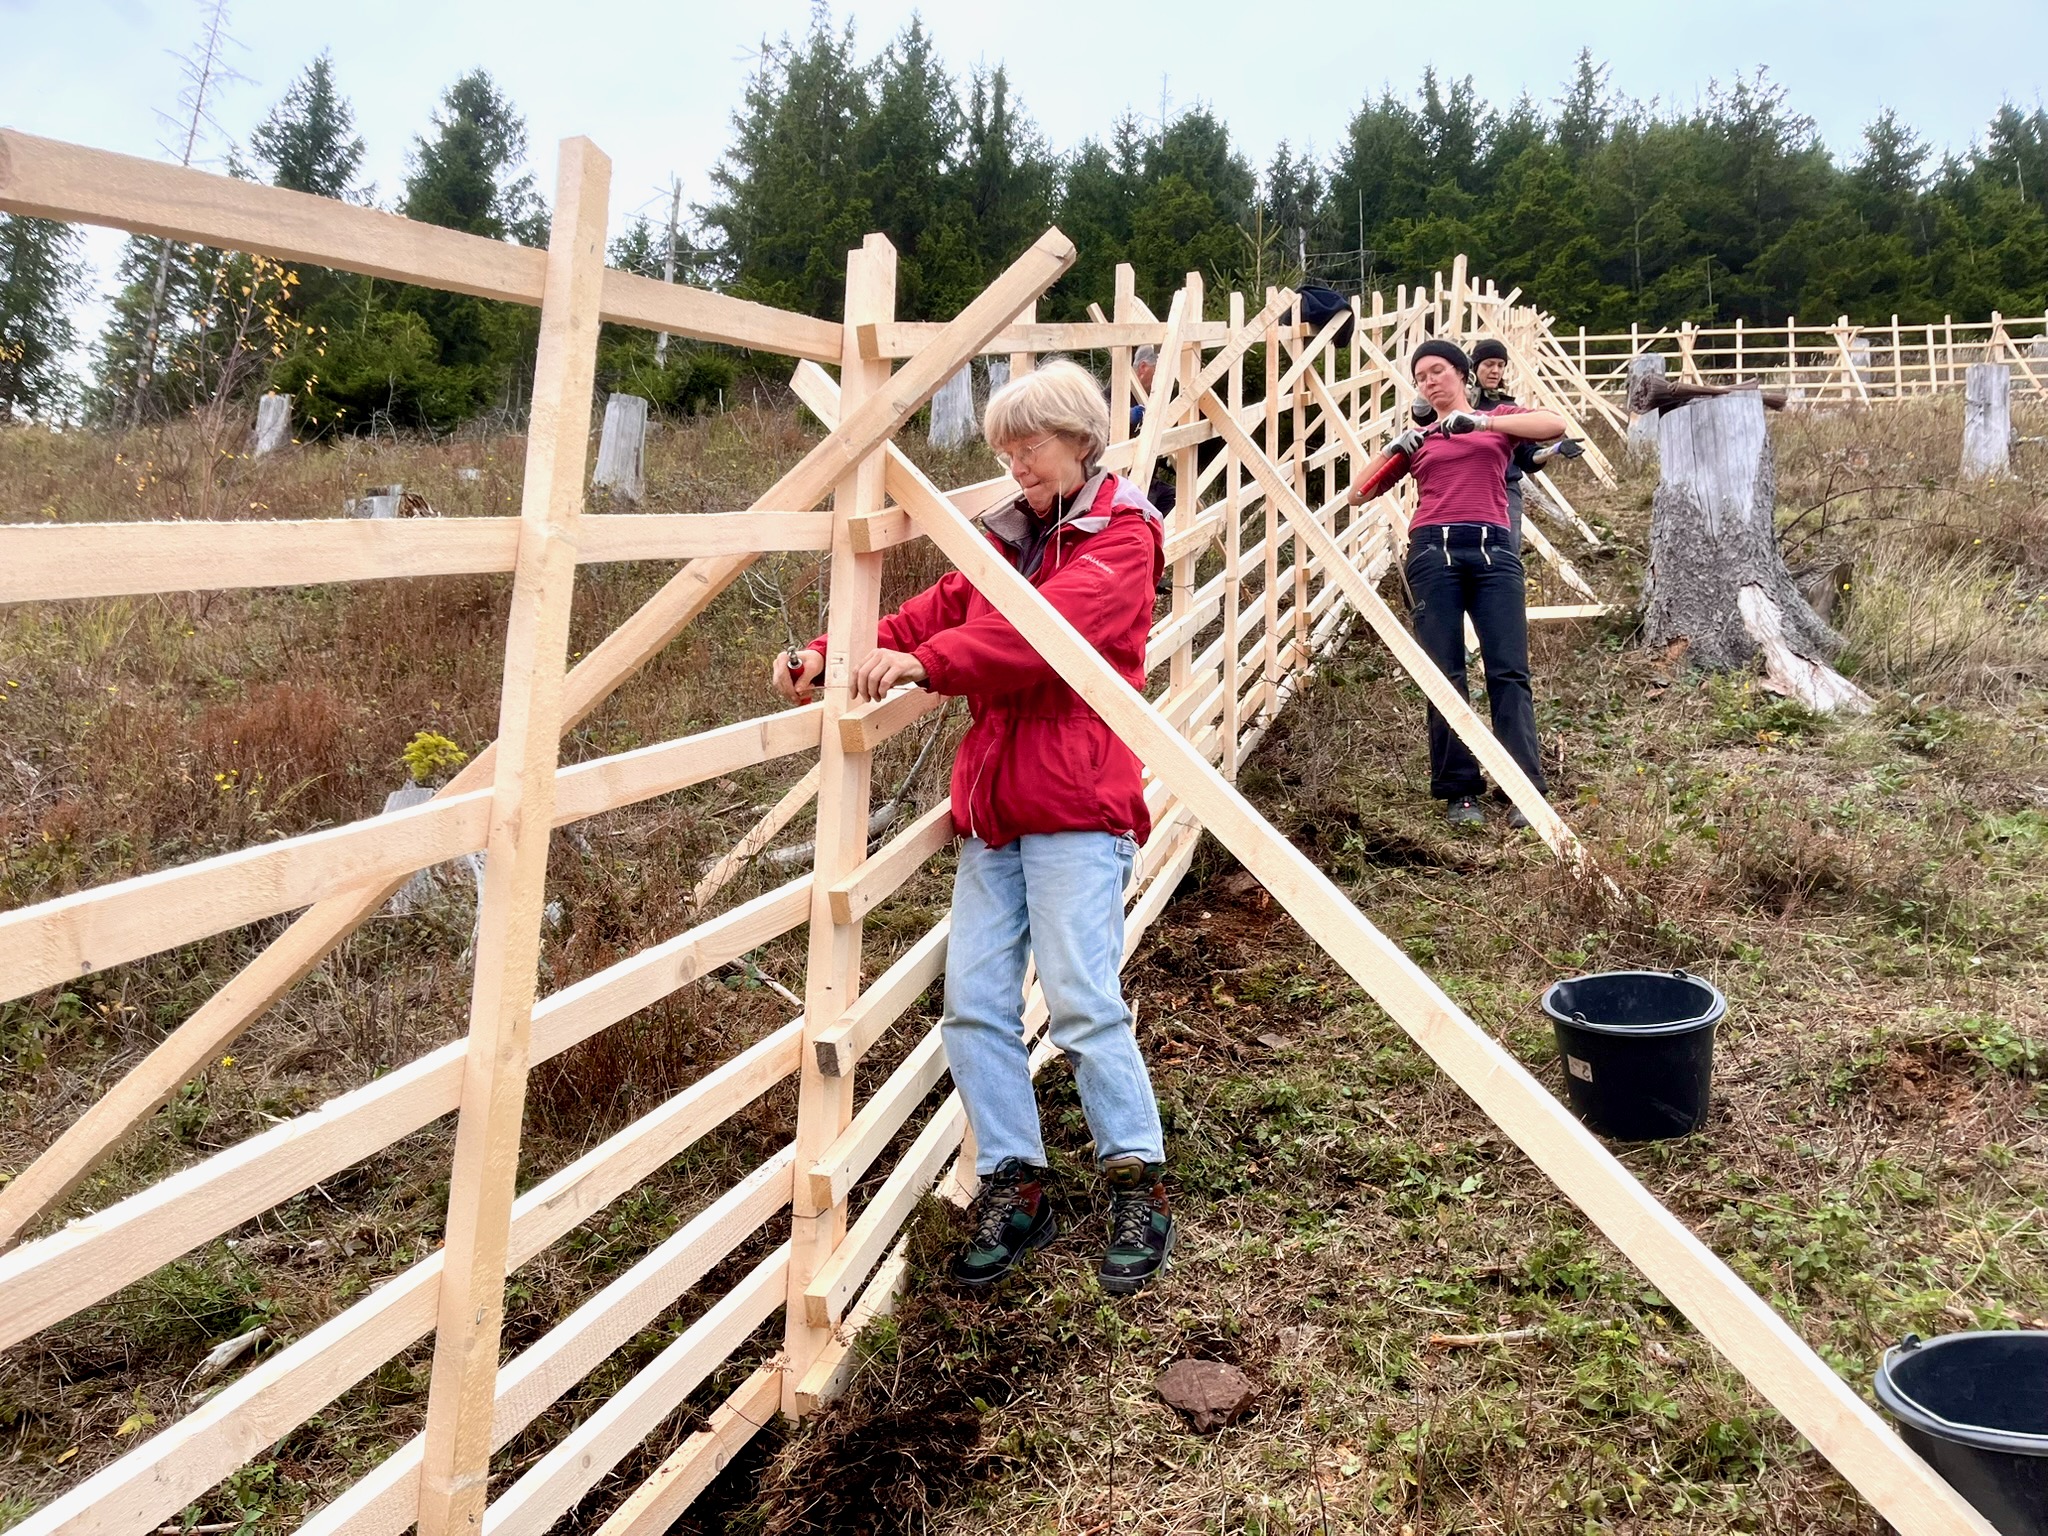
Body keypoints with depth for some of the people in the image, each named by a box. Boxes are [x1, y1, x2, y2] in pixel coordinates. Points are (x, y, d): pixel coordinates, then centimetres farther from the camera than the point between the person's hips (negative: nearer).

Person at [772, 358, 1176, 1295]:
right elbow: (939, 611, 10)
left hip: (1076, 808, -7)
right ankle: (1014, 1190, 13)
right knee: (973, 1002, 2)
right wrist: (831, 654, -7)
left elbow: (1050, 624, -20)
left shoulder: (1120, 539, -2)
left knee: (1082, 1000, -9)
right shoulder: (1010, 538, 21)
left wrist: (927, 663, -33)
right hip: (992, 808, 7)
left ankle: (1139, 1190, 7)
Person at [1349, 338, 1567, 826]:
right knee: (1444, 675, -3)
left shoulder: (1500, 416, 17)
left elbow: (1556, 425, -4)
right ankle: (1458, 791, 2)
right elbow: (1358, 494, 16)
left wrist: (1481, 421, -10)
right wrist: (1396, 449, 1)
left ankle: (1525, 790, -11)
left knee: (1509, 672, -9)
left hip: (1493, 551, -1)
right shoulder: (1419, 438, 20)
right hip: (1433, 552, 1)